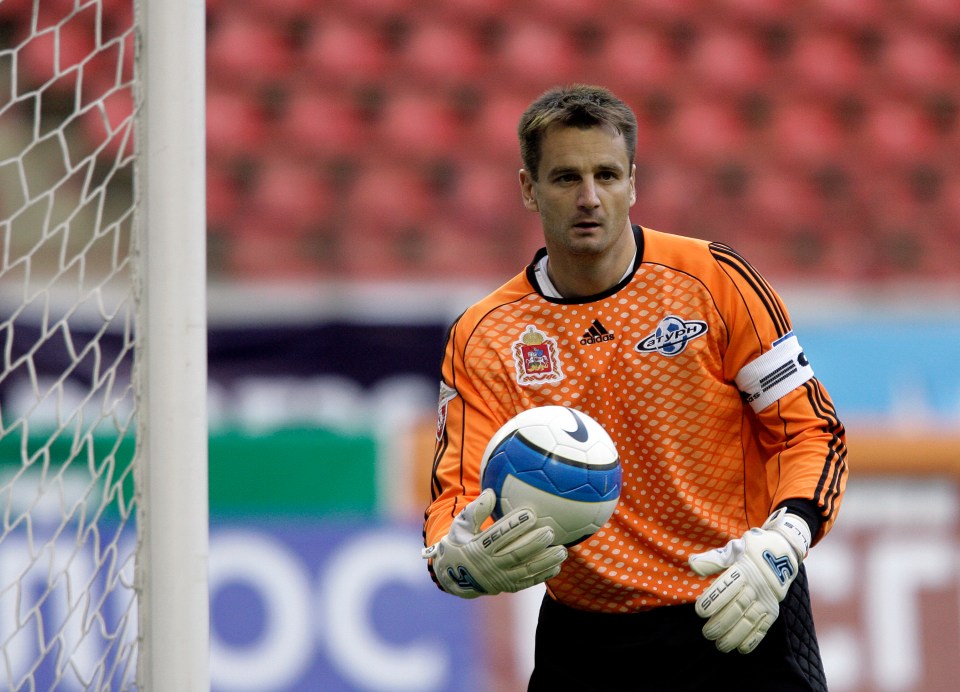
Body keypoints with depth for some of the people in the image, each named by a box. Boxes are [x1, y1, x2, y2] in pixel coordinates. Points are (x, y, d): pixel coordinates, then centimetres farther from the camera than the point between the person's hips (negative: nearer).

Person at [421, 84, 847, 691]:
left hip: (743, 624, -2)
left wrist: (778, 546, -21)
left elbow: (811, 429, -4)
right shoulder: (482, 339, -2)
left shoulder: (716, 281, -6)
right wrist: (460, 561, -30)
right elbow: (458, 495, -6)